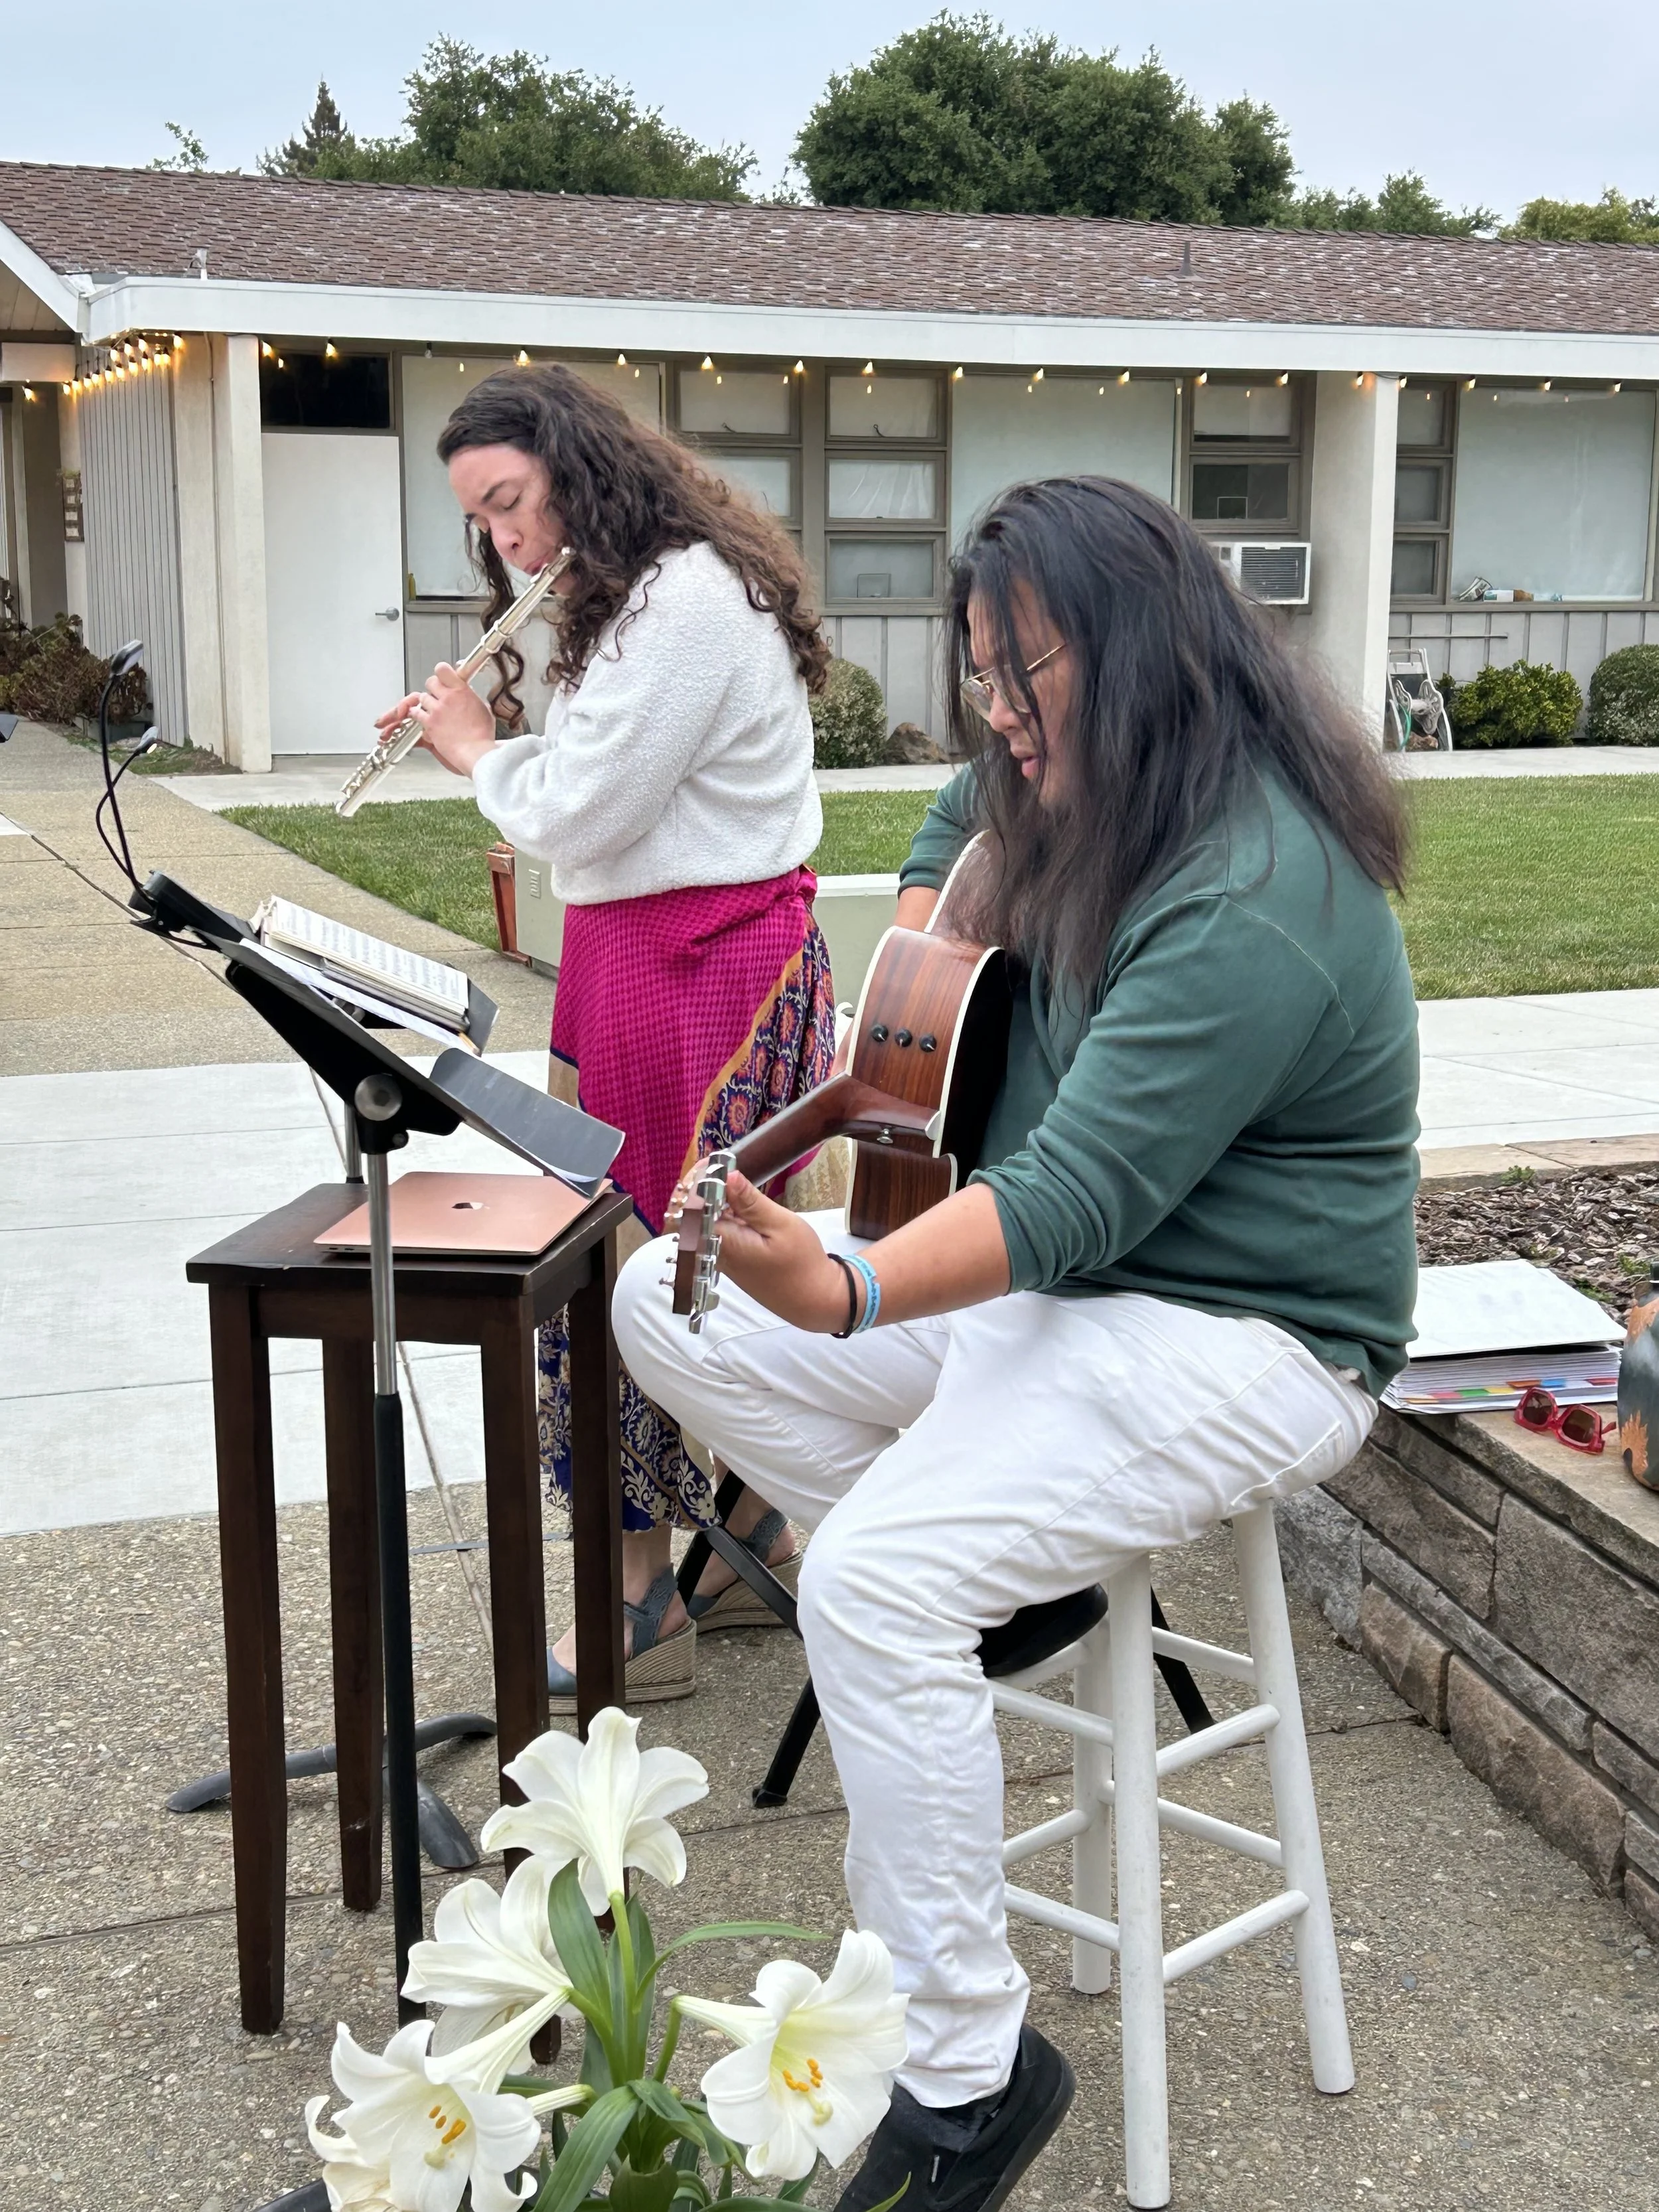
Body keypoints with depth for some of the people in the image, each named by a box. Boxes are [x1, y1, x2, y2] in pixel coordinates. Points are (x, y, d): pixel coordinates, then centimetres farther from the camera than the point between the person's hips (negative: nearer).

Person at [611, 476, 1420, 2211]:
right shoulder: (1097, 799, 3)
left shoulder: (1251, 907, -26)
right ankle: (1008, 1586, 6)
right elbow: (987, 802, 30)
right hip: (1049, 1273, 10)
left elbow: (1076, 1200, -33)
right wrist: (945, 893, 11)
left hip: (1235, 1337, -10)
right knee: (664, 1312, 2)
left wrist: (844, 1296, -46)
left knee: (877, 1581, -31)